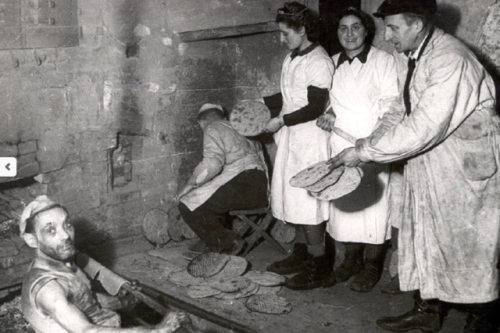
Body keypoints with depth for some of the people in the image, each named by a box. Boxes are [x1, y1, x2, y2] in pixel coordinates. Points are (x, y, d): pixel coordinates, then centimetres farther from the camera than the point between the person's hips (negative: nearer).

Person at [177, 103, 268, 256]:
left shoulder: (213, 129, 3)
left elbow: (212, 162, -15)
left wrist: (189, 185, -7)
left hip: (241, 182, -10)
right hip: (260, 188, 10)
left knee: (188, 205, -8)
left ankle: (228, 242, -2)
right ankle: (212, 242, 24)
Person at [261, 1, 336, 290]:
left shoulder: (319, 62, -14)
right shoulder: (292, 59, 14)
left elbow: (315, 108, -19)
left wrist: (280, 121, -15)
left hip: (311, 140, -9)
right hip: (291, 137, 9)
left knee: (308, 201, -5)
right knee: (294, 198, 12)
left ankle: (319, 267, 4)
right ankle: (304, 253, 25)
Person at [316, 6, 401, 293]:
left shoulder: (384, 61, -6)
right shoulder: (333, 63, 9)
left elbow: (393, 106, -10)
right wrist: (329, 115, -2)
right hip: (340, 145, 5)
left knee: (372, 204, 1)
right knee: (344, 203, 10)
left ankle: (372, 266, 15)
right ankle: (352, 257, 27)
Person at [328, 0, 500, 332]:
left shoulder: (450, 59, -26)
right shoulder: (419, 55, 3)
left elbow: (423, 129, -29)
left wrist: (365, 151, -22)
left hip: (469, 167, -8)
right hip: (432, 164, 8)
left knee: (472, 245, 6)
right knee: (427, 236, 14)